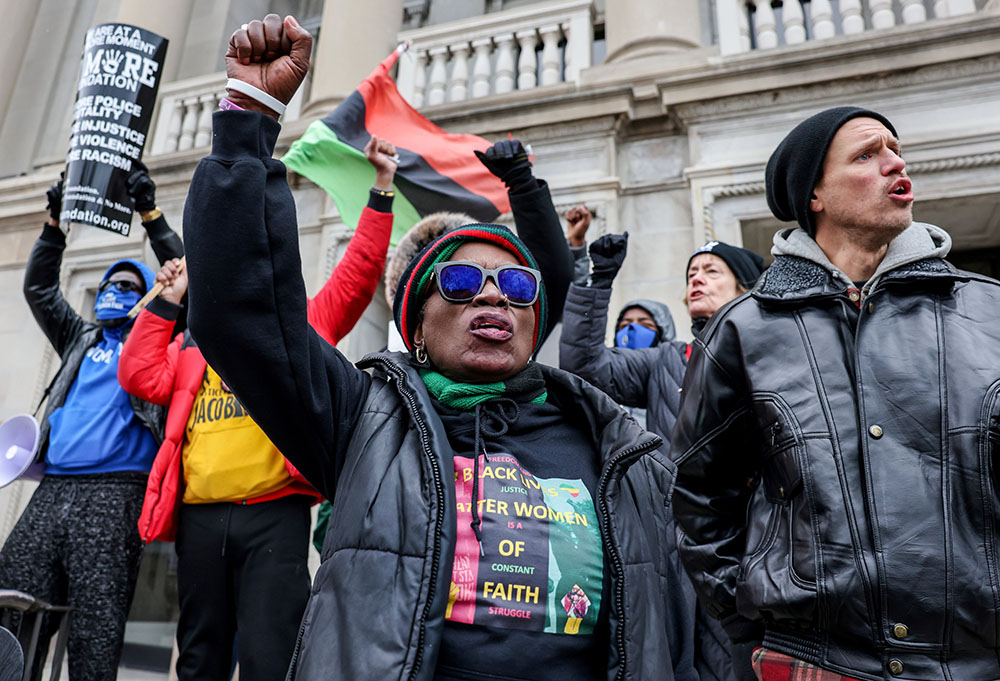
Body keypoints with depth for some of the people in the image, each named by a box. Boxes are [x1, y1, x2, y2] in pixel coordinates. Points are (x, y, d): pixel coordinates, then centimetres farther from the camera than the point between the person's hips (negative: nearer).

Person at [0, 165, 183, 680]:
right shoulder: (81, 340, 26)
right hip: (52, 489, 5)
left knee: (95, 635, -6)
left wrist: (151, 216, -4)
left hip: (115, 494, -4)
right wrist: (55, 221, 12)